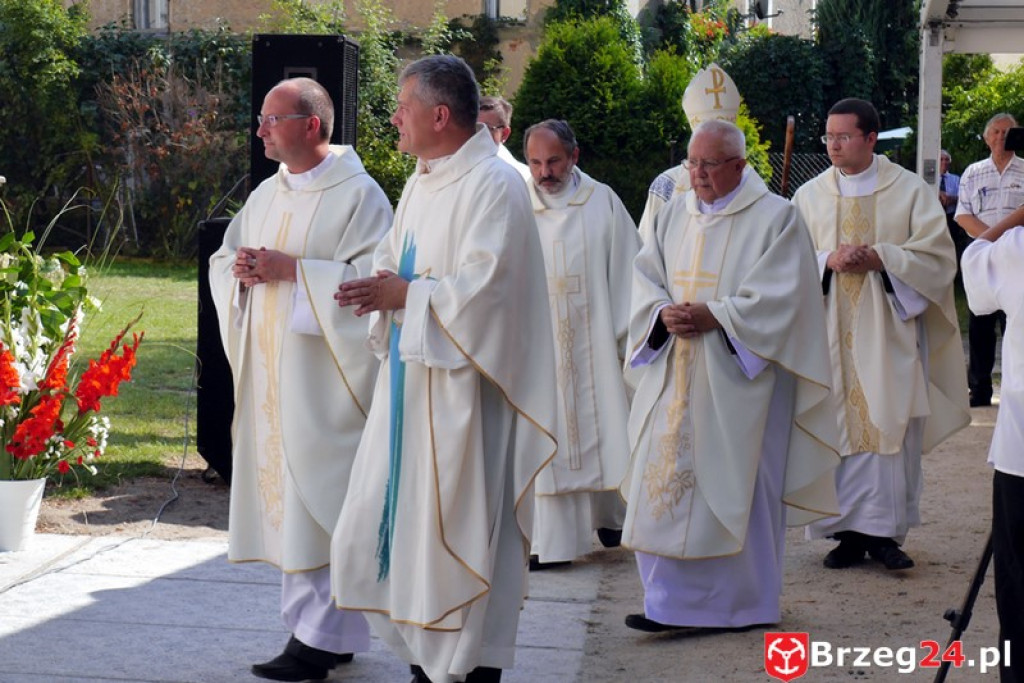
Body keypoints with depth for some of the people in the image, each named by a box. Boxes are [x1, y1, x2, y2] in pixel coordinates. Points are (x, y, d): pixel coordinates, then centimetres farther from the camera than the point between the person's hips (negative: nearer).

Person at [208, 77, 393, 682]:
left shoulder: (358, 195, -8)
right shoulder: (267, 196, 16)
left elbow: (372, 276, -18)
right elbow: (222, 262, 21)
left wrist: (292, 269, -19)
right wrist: (241, 269, -2)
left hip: (322, 376, -8)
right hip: (269, 370, 8)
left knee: (319, 496, -7)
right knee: (281, 492, 9)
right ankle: (309, 620, 18)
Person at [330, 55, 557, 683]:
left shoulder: (494, 185, -14)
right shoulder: (422, 183, 14)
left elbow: (484, 285, -22)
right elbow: (395, 262, 18)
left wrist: (407, 295, -14)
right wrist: (379, 288, -4)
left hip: (461, 387, -9)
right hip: (411, 378, 9)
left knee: (463, 530, -2)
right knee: (394, 522, 11)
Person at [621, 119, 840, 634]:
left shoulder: (775, 217, -3)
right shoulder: (674, 214, 14)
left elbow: (779, 296, -11)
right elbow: (645, 277, 11)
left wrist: (714, 316, -18)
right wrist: (664, 313, -9)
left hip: (738, 378, -5)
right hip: (675, 376, 5)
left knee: (734, 483, -2)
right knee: (666, 477, 2)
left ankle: (741, 601, 10)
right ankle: (673, 601, 9)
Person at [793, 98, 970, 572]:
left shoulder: (911, 190, 4)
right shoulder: (809, 196, 10)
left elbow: (937, 254, -2)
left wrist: (879, 258, -15)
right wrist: (830, 260, -13)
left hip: (889, 334, -2)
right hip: (831, 333, 2)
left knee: (892, 427, -4)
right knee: (839, 429, -1)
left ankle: (886, 531, 3)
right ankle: (849, 530, 5)